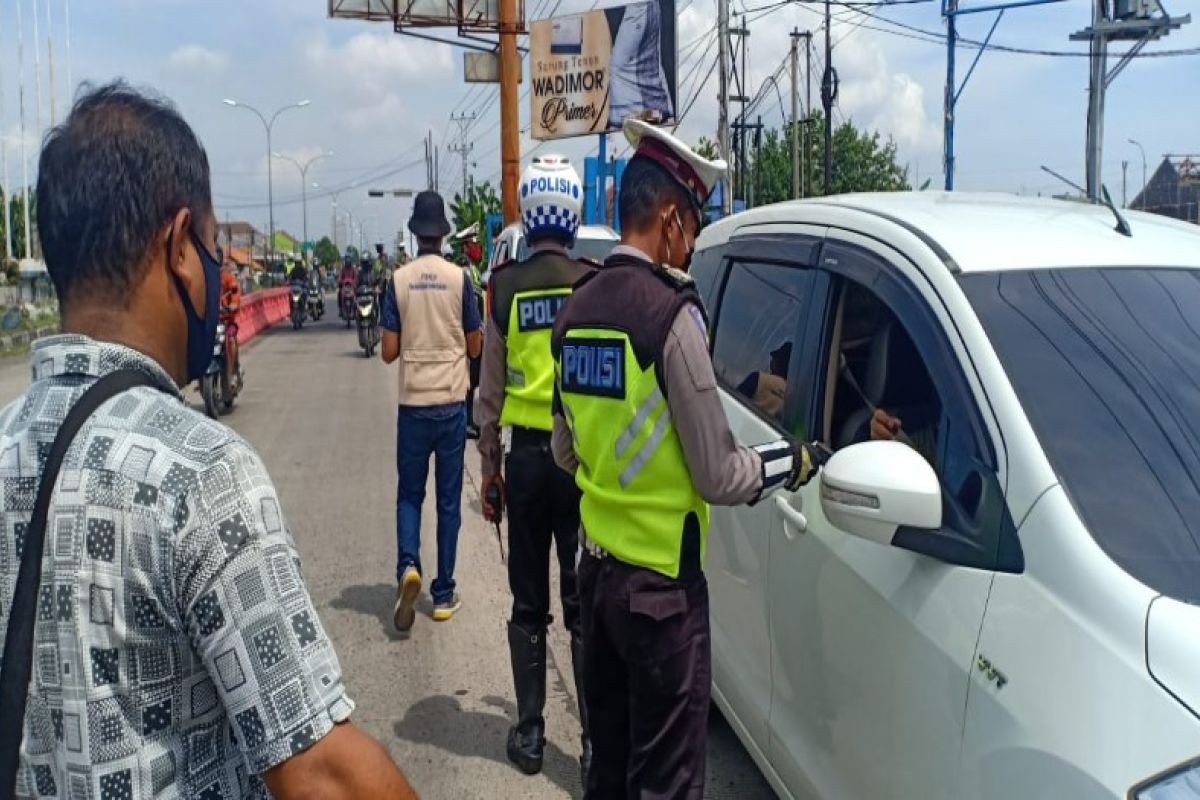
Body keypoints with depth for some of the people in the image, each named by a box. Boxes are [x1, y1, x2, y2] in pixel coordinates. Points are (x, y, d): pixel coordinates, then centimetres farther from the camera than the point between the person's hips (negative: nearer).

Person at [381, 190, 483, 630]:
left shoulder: (399, 280, -3)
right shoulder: (459, 278, -4)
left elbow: (388, 352, -3)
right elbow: (475, 348, 2)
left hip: (413, 403, 0)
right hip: (452, 401, 0)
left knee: (409, 493, 15)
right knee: (449, 500, 8)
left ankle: (408, 565, -8)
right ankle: (443, 595, 13)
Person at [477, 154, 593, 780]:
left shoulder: (505, 288, -3)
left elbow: (490, 386, 0)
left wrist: (488, 461, 11)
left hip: (525, 453, 1)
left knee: (529, 604, 13)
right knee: (584, 602, 7)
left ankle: (529, 732, 21)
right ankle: (595, 740, 11)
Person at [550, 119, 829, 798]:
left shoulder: (578, 308, 5)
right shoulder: (671, 312, -18)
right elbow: (720, 477, -16)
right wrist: (798, 461, 0)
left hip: (597, 565, 8)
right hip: (661, 581, -8)